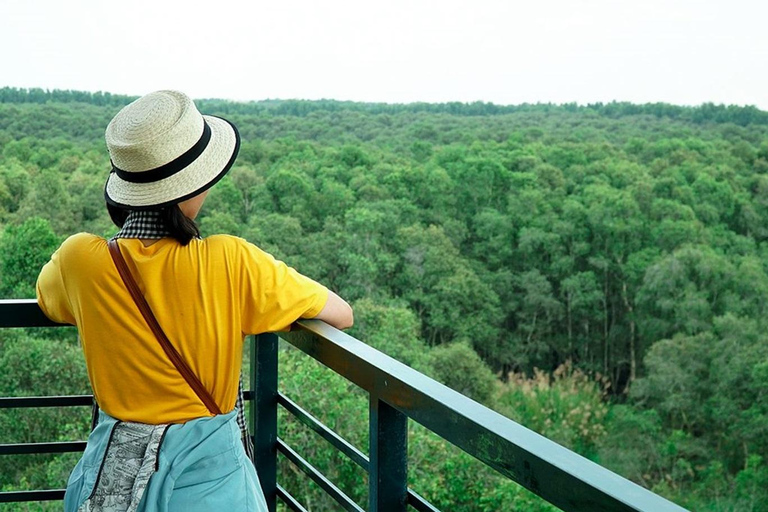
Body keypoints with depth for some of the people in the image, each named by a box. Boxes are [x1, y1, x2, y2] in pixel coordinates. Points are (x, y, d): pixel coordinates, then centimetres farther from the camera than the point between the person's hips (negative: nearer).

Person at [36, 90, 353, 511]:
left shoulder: (78, 261, -13)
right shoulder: (232, 263, -21)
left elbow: (45, 299, 13)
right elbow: (342, 315, -7)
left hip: (112, 474, 3)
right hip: (210, 476, -2)